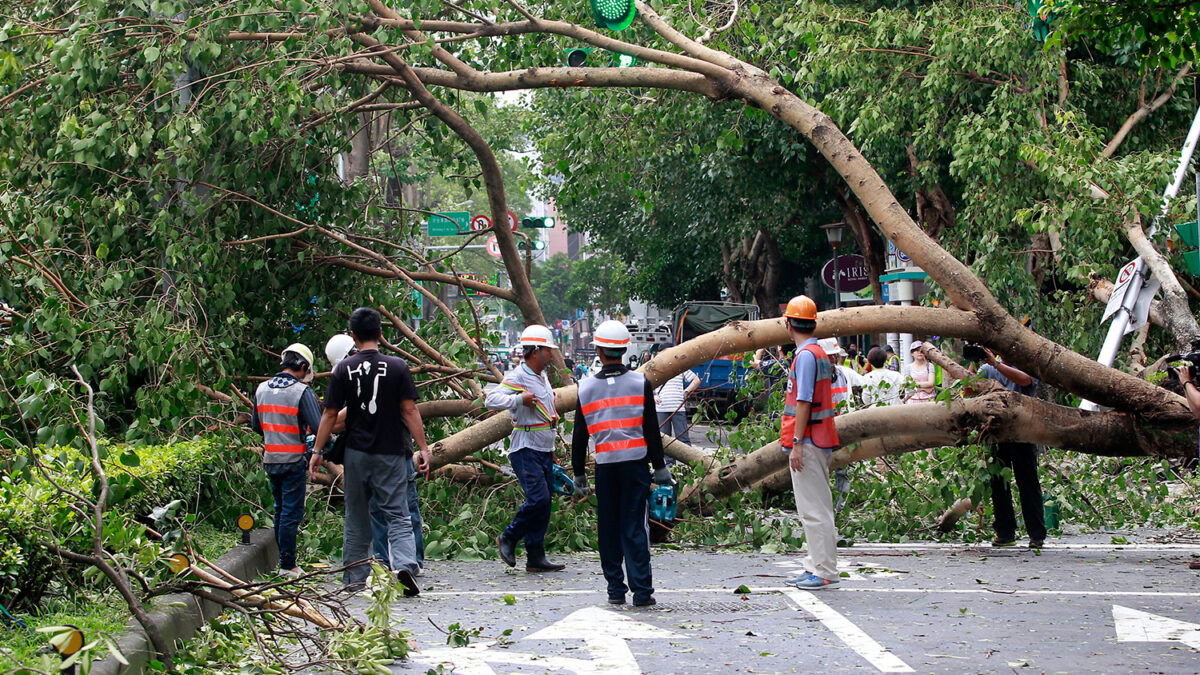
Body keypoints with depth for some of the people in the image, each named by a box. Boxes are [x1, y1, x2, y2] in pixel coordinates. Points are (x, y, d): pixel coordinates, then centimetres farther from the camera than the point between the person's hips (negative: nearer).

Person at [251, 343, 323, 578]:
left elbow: (255, 425, 15)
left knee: (281, 510, 16)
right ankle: (288, 566, -1)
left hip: (270, 460, 6)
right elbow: (318, 426, -18)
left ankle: (284, 560, 21)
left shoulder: (261, 389, 7)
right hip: (293, 461, -6)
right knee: (291, 512, -2)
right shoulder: (302, 391, -13)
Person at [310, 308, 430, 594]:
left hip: (356, 453, 1)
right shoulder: (397, 367, -5)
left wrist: (317, 452, 8)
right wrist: (423, 449, -2)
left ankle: (354, 579, 16)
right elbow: (410, 411, -6)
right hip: (391, 453, -1)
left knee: (357, 520, 12)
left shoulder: (344, 369, -2)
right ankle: (404, 563, -23)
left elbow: (330, 414, 0)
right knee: (398, 517, 1)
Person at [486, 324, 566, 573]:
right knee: (538, 498, -18)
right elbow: (492, 400, -24)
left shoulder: (543, 377, 16)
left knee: (544, 503, 5)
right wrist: (519, 399, -34)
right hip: (525, 450, -9)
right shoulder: (517, 378, -12)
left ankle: (536, 557, 7)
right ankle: (508, 539, 1)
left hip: (544, 451, 9)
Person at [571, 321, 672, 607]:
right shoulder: (640, 383, 0)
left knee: (608, 528, 9)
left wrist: (579, 475, 15)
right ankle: (642, 591, -5)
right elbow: (651, 430, 0)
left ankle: (615, 589, 12)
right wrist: (660, 468, 6)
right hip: (636, 462, -1)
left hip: (604, 465, 1)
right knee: (635, 527, -1)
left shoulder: (586, 388, 4)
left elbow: (579, 437, 7)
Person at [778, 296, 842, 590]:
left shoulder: (806, 355, -14)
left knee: (814, 509, -9)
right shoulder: (819, 353, 17)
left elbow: (804, 402, -19)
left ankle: (825, 571, -9)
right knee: (813, 507, 14)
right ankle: (815, 568, 18)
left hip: (808, 442, -10)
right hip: (820, 441, 10)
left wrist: (797, 444, -20)